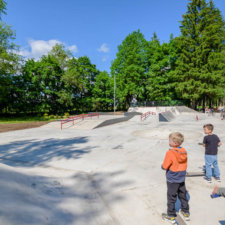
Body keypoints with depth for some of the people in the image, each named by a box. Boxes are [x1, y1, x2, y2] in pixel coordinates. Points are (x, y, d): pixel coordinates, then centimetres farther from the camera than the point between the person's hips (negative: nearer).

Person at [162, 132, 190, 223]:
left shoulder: (170, 153, -26)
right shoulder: (184, 151, -5)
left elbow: (164, 166, -20)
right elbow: (185, 165, 6)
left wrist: (162, 166, 1)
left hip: (172, 180, -6)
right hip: (181, 179, 6)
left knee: (171, 197, 10)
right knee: (183, 195, 22)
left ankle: (171, 216, 24)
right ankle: (186, 213, 38)